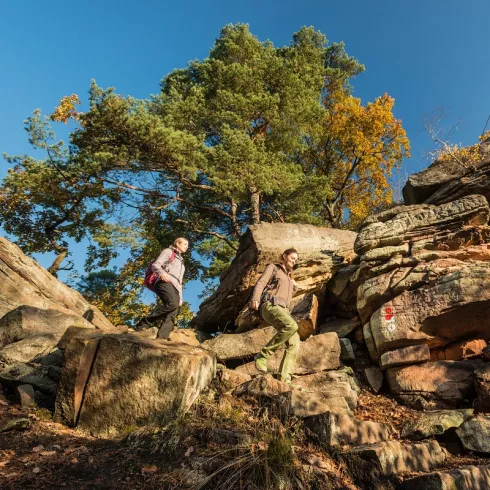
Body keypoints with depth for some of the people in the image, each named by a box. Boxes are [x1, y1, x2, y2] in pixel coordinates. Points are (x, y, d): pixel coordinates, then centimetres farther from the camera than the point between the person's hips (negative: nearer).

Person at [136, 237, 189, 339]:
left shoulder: (181, 261, 37)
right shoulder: (168, 251, 16)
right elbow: (155, 265, 0)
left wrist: (180, 297, 23)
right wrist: (162, 272, -22)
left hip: (175, 287, 7)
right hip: (166, 282, -7)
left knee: (171, 315, -14)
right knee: (172, 303, -34)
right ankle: (144, 323, -29)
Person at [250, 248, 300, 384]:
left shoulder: (289, 277, 33)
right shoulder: (272, 267, 13)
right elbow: (260, 283, -3)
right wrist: (255, 299, -21)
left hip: (283, 310, 7)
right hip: (270, 305, -7)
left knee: (294, 343, -15)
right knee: (292, 326, -33)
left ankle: (284, 379, -19)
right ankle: (263, 355, -23)